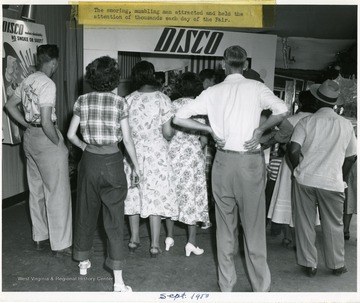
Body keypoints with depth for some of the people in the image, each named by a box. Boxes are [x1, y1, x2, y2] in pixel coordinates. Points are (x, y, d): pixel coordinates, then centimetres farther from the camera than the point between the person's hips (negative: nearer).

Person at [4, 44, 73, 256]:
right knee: (57, 193, 0)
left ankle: (40, 238, 29)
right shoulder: (48, 84, -19)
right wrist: (59, 144, -12)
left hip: (30, 136, 9)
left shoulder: (28, 81, 7)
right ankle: (61, 245, 7)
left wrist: (28, 125, 15)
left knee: (36, 190, 17)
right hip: (46, 139, -9)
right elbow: (47, 122, -25)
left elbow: (10, 105, 17)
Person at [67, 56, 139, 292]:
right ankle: (118, 279, 3)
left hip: (89, 162, 3)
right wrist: (136, 165, 4)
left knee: (86, 212, 20)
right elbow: (127, 139, -6)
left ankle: (84, 262, 37)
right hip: (113, 162, -2)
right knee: (114, 218, 3)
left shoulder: (82, 101, -1)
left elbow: (71, 135, 1)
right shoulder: (119, 103, -7)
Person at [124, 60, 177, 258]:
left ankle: (134, 239, 25)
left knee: (134, 195, 14)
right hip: (156, 152, -3)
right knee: (156, 195, 4)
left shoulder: (129, 99, -1)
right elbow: (167, 132, -11)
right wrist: (170, 135, 11)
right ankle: (155, 245, 9)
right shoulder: (162, 99, -8)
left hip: (134, 151, 3)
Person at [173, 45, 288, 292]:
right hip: (251, 161, -2)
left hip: (224, 160, 2)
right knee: (254, 226, 5)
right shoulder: (256, 88, -2)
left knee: (225, 226, 12)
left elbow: (178, 118, 3)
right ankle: (261, 287, 14)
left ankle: (226, 285, 21)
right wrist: (260, 129, -5)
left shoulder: (213, 92, 4)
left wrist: (210, 130, 5)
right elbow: (282, 110, -16)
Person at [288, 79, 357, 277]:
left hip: (305, 179, -1)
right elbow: (350, 158, 8)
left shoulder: (306, 122, -5)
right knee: (334, 225, 14)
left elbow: (293, 151, -12)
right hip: (332, 182, 1)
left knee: (305, 223, 10)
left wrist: (299, 170, 6)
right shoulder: (346, 125, 1)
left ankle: (309, 265, 17)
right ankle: (337, 265, 27)